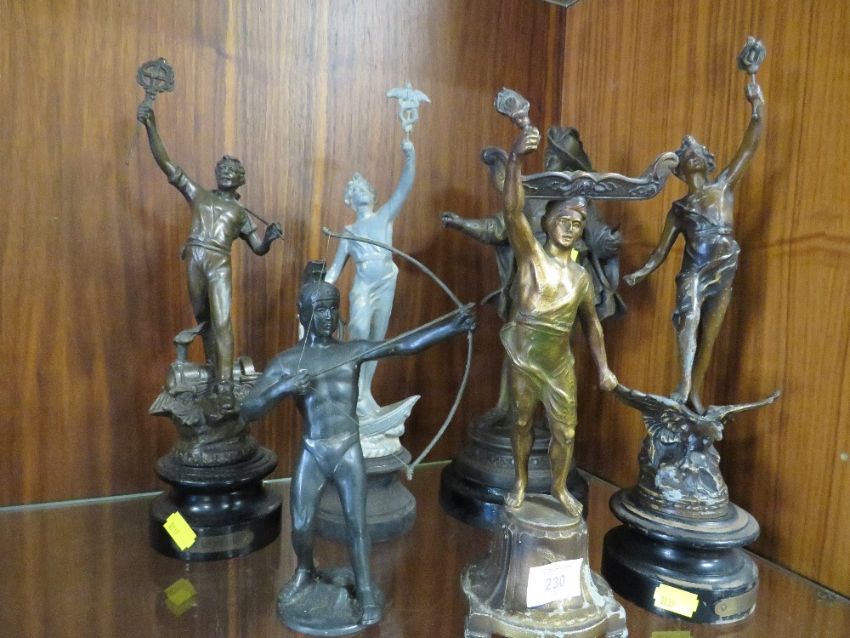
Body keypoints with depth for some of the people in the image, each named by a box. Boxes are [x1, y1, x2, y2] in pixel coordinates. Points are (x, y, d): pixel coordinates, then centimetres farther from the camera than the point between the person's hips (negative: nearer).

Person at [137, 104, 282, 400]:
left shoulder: (241, 213, 21)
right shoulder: (198, 194, 20)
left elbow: (259, 248, 19)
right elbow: (166, 164, 14)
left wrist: (270, 237, -4)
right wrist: (151, 127, 6)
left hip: (219, 264, -1)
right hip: (195, 260, 2)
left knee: (222, 321, -12)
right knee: (204, 319, 9)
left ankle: (225, 381, -15)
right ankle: (213, 370, 21)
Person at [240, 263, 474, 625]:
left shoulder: (353, 351, 0)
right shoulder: (286, 362, 0)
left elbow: (406, 344, -12)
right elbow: (248, 411, -6)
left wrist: (453, 324, -25)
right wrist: (281, 389, -26)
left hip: (349, 451, 0)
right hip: (312, 454, 1)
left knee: (356, 523, 4)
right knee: (301, 526, 10)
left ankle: (366, 592, 24)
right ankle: (305, 572, 42)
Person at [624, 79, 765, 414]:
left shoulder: (723, 186, 9)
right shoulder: (679, 207, 9)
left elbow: (749, 148, 0)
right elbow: (661, 250, 8)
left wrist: (757, 108, -10)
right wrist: (641, 272, -7)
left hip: (722, 273, 1)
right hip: (693, 272, -1)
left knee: (708, 337, 5)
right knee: (688, 319, -27)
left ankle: (695, 393, 13)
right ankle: (685, 383, -32)